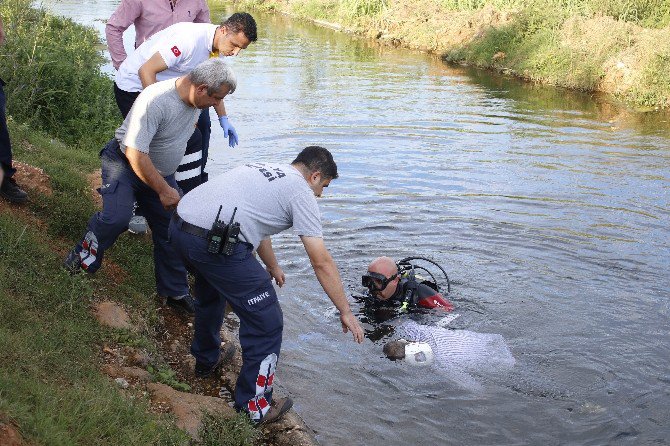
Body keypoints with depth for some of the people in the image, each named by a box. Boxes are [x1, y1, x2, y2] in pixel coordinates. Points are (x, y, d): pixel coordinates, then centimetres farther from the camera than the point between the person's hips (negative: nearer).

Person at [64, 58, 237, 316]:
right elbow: (136, 154, -32)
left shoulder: (195, 97, -7)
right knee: (116, 217, -28)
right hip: (125, 163, -7)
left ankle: (175, 292, 18)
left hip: (162, 172, 7)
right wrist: (164, 191, -26)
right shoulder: (155, 101, -33)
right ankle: (83, 256, 0)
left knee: (171, 230, 5)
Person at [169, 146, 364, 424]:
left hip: (179, 225, 10)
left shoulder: (263, 171, 27)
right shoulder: (301, 192, 3)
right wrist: (345, 312, 9)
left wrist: (272, 266, 57)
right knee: (266, 322, 4)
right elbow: (322, 263, 1)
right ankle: (254, 405, 14)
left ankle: (206, 361, 58)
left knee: (210, 295, 37)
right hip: (214, 243, -9)